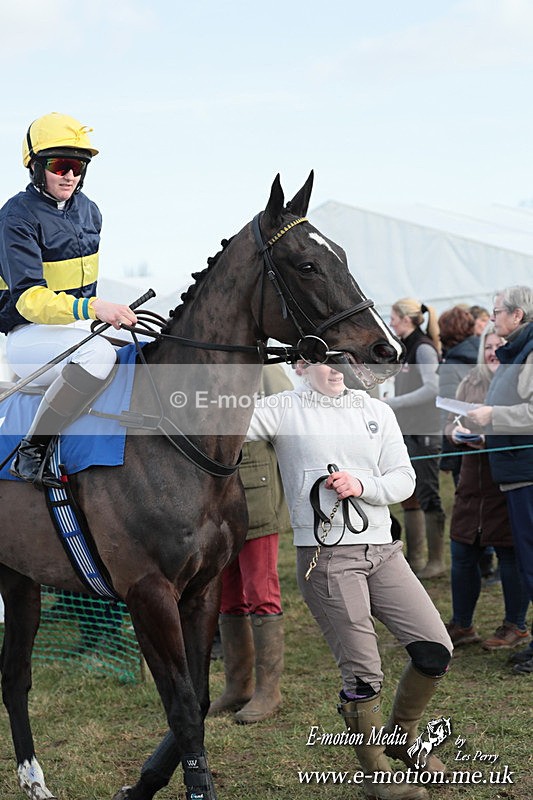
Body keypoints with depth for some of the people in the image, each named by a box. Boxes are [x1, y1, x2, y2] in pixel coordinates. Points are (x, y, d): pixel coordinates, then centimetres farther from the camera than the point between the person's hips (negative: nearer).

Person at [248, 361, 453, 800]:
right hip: (327, 557, -5)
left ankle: (401, 737, 27)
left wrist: (361, 485, -10)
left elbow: (405, 479, 7)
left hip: (383, 551, 5)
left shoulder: (377, 411, 12)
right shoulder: (284, 410, 1)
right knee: (363, 672, -6)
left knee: (436, 651, 1)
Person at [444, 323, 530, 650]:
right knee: (462, 554, 10)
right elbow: (451, 424, 18)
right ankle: (462, 625, 22)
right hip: (473, 479, 6)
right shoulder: (470, 383, 13)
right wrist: (459, 433, -4)